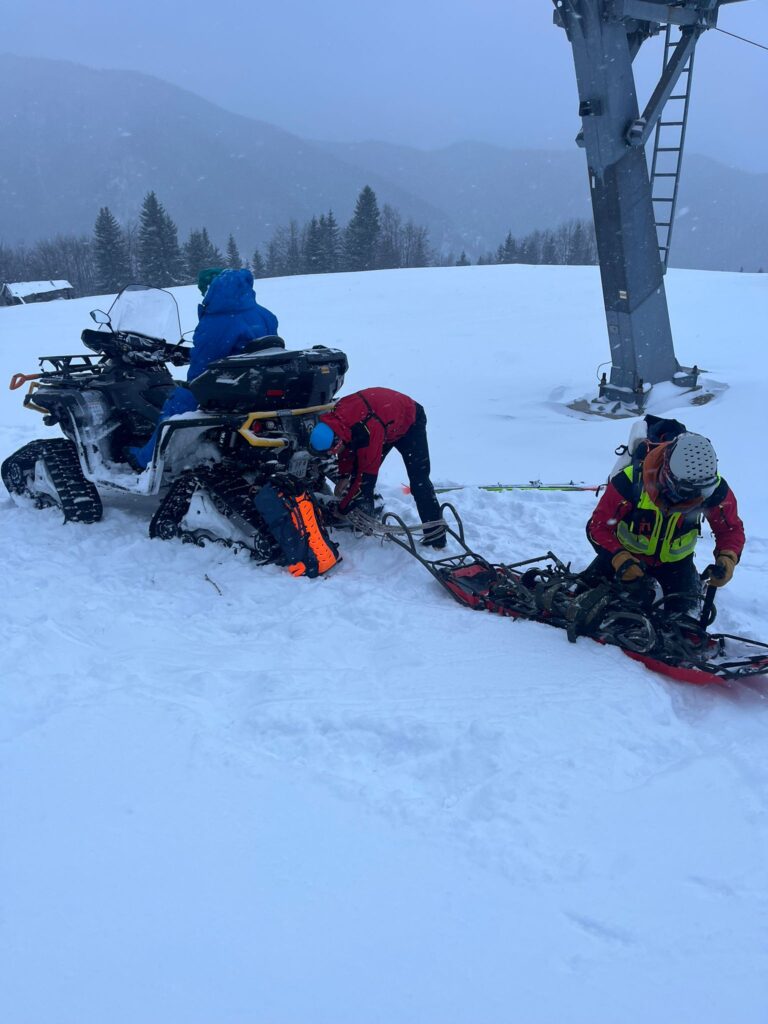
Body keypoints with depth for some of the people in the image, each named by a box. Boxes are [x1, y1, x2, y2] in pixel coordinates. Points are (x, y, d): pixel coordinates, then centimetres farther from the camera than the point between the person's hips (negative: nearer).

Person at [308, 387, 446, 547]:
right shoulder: (336, 416, -23)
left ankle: (435, 533, -7)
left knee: (419, 479, -13)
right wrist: (344, 476, -8)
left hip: (410, 422, -7)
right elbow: (346, 446, -1)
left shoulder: (367, 433, -44)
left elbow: (366, 476, -33)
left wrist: (342, 508, -24)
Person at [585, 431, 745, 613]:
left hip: (676, 561, 2)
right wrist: (621, 559, -43)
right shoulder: (631, 481, -35)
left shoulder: (714, 490, -27)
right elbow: (598, 526, -26)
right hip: (626, 553, -1)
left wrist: (727, 559, -29)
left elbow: (731, 529, -8)